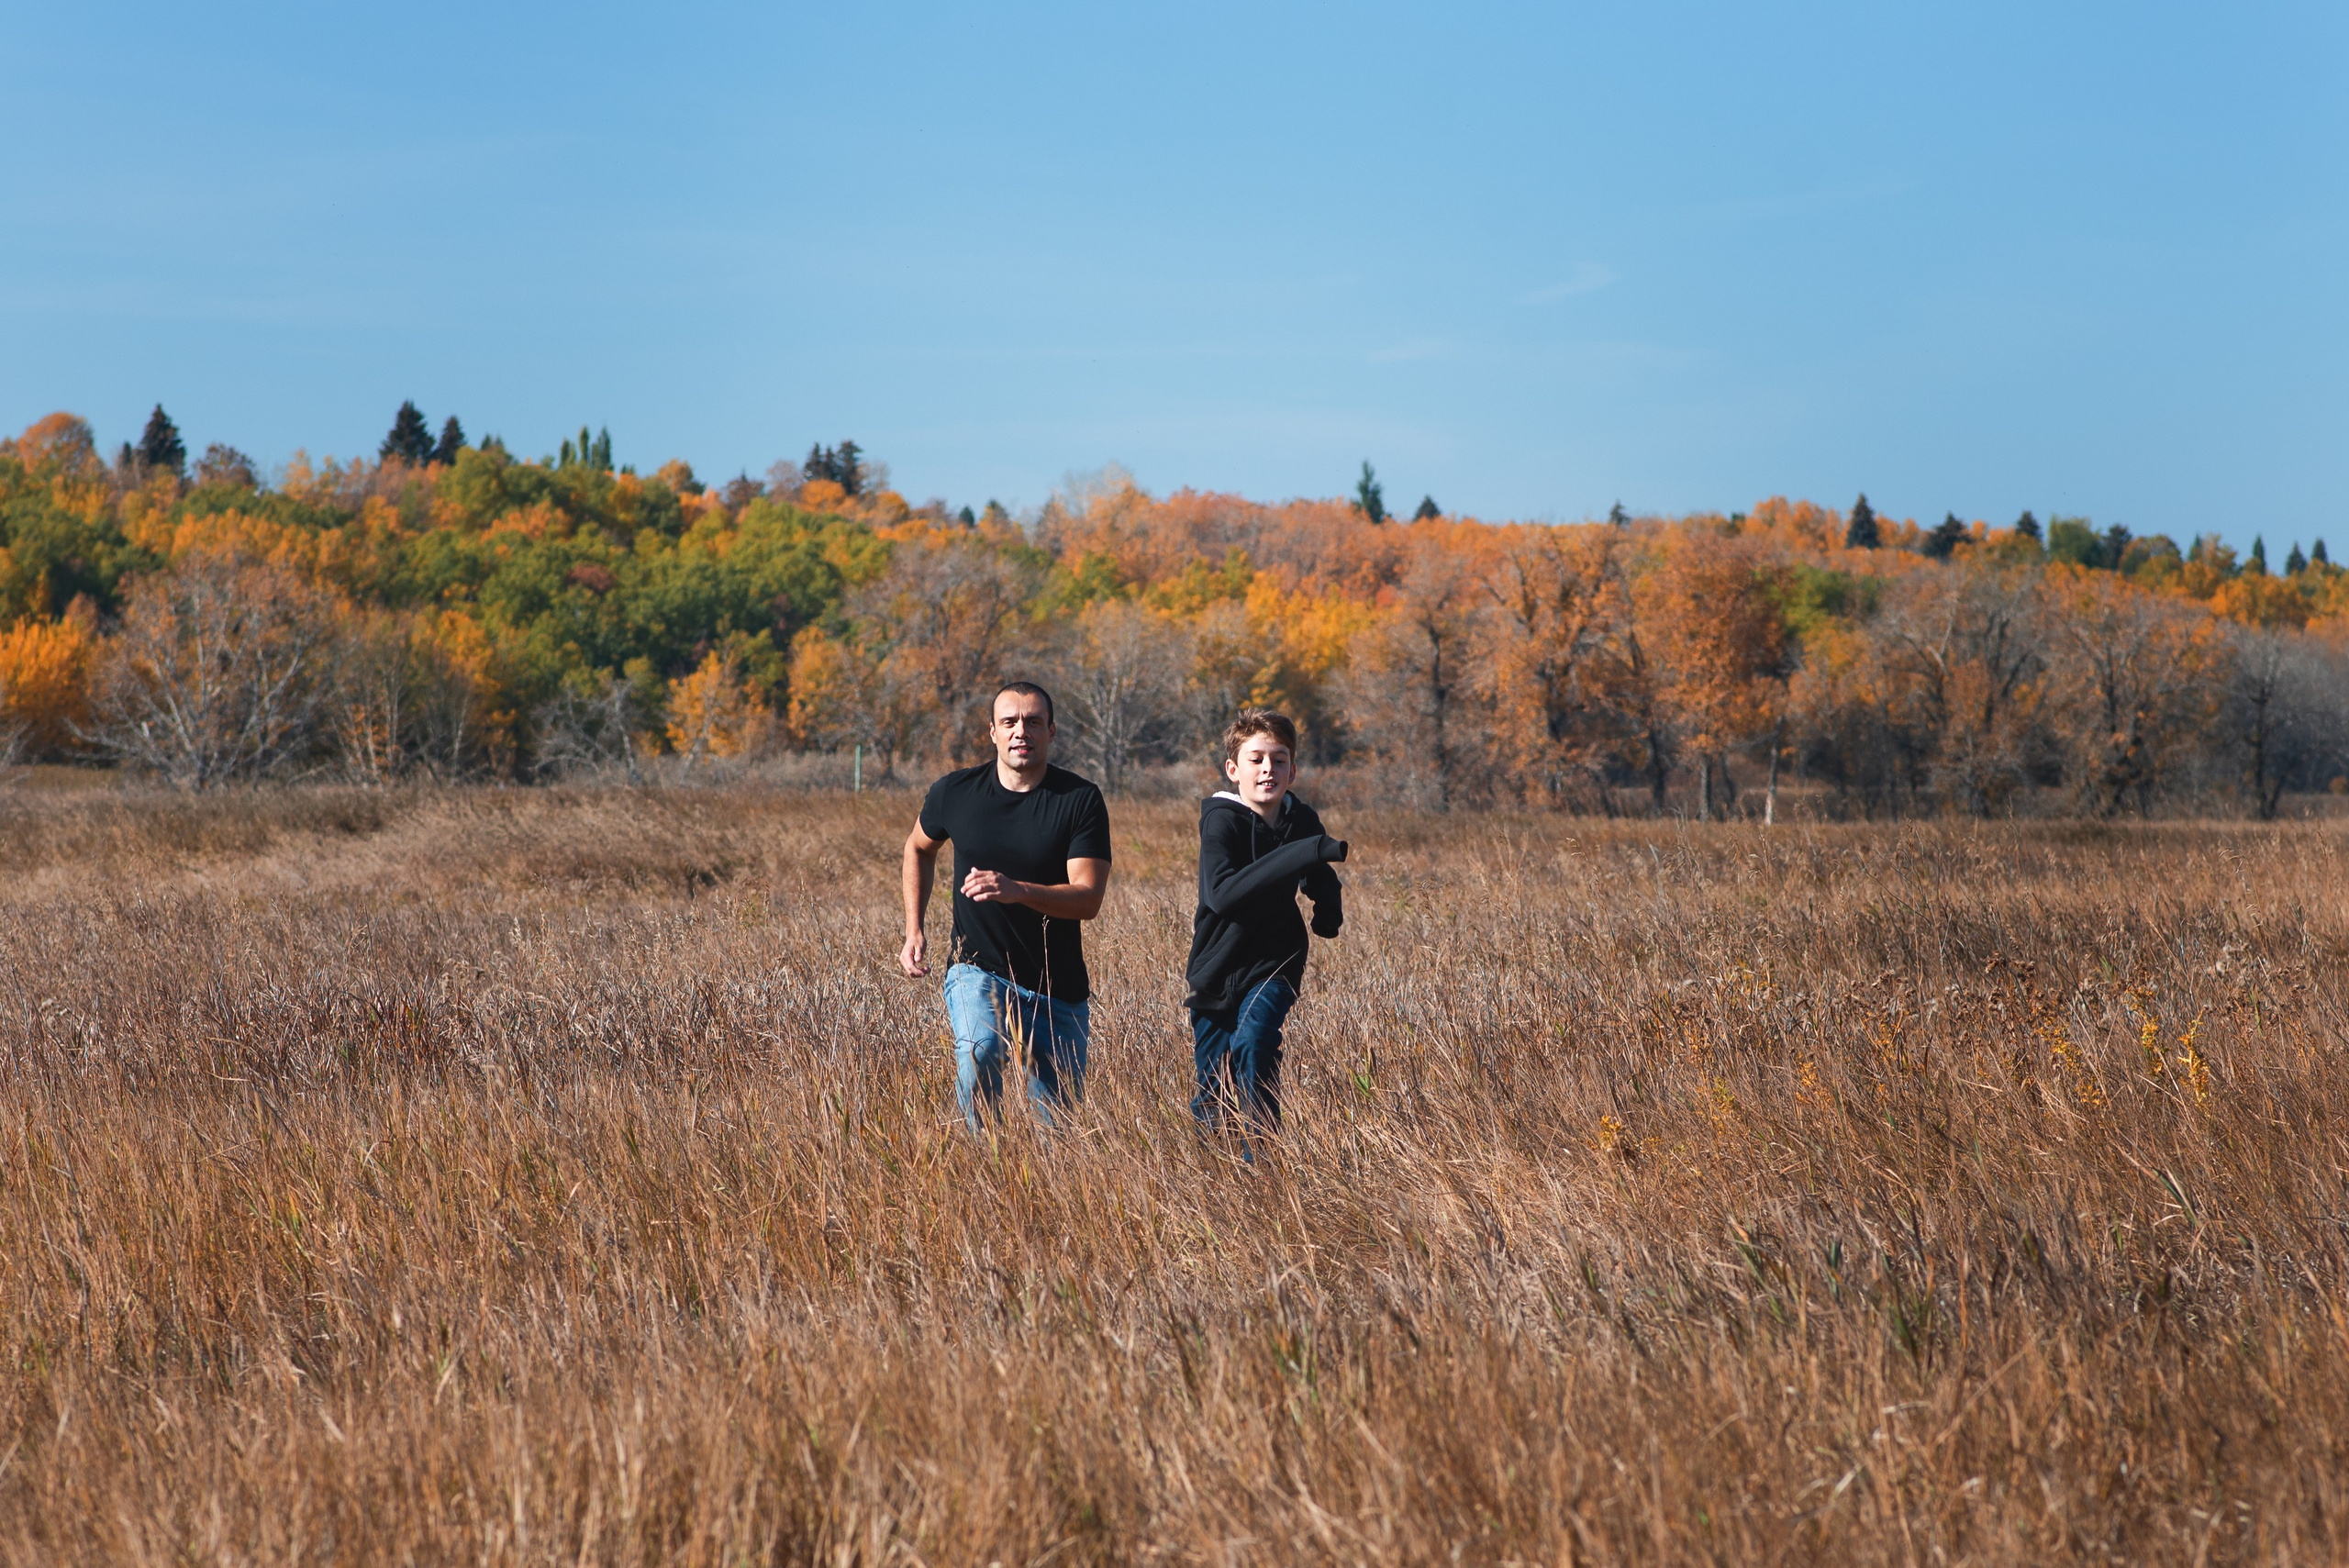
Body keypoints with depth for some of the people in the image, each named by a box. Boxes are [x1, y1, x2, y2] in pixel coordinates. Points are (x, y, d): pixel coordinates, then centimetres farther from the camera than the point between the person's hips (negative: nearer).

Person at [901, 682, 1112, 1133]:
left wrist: (1016, 891, -34)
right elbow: (919, 848, 20)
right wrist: (913, 931, 11)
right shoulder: (955, 792, -2)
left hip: (1059, 990, 1)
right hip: (978, 972, -1)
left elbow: (1088, 898, -17)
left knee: (1060, 1121, 6)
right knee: (978, 1052, -32)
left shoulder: (1080, 800, -8)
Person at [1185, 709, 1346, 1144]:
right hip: (1218, 967, -1)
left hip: (1275, 964, 1)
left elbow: (1322, 881, 20)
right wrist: (1308, 851, -39)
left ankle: (1260, 1157, -22)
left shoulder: (1301, 821, -3)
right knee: (1215, 1092, 7)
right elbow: (1221, 894, -35)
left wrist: (1329, 915, -6)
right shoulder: (1220, 819, -17)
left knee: (1254, 1041, -27)